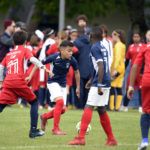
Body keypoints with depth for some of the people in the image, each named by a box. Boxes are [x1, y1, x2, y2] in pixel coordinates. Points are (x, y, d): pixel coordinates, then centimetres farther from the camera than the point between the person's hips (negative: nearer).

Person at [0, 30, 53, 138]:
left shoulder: (9, 54, 23)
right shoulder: (25, 50, 11)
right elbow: (32, 59, -9)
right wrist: (43, 67, -21)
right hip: (19, 82, -4)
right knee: (34, 102, 14)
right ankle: (33, 130, 8)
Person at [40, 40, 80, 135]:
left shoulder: (72, 60, -14)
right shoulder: (54, 57, -21)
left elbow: (76, 72, 4)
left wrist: (78, 87, 10)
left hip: (63, 84, 5)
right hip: (53, 82, -5)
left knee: (63, 109, 3)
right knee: (60, 101, -26)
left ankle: (45, 117, 31)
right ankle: (55, 129, -20)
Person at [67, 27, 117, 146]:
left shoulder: (95, 48, -11)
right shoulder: (103, 48, 16)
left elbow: (101, 67, -20)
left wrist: (99, 85, -23)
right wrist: (91, 80, 39)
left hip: (100, 82, -9)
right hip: (106, 83, 9)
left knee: (88, 108, -12)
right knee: (101, 110, 14)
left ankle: (81, 137, -19)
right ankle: (111, 139, 17)